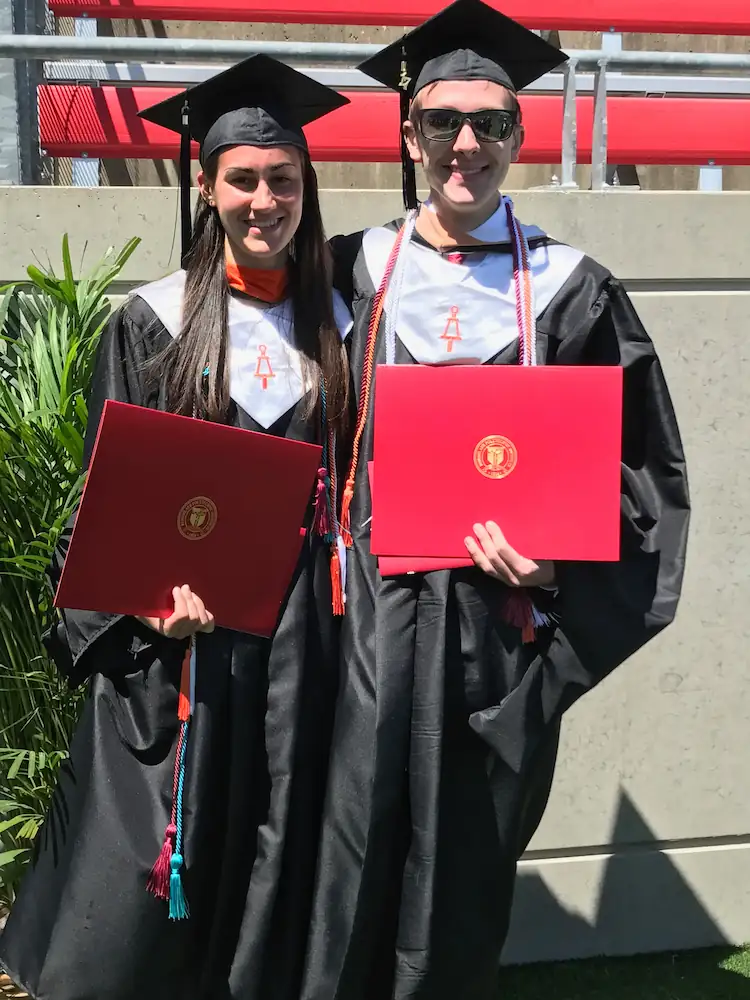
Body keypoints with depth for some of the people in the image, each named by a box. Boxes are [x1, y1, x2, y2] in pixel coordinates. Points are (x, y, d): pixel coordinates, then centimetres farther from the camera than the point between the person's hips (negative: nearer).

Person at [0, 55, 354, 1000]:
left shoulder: (334, 322, 7)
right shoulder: (153, 323, -2)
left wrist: (349, 585, 1)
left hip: (300, 628, 3)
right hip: (177, 622, -2)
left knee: (276, 853, 12)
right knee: (143, 872, 2)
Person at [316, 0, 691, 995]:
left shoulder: (571, 291, 2)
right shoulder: (353, 272, 5)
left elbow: (639, 466, 3)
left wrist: (558, 554, -12)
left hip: (500, 623, 0)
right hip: (370, 613, 1)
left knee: (465, 869, 11)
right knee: (356, 866, 5)